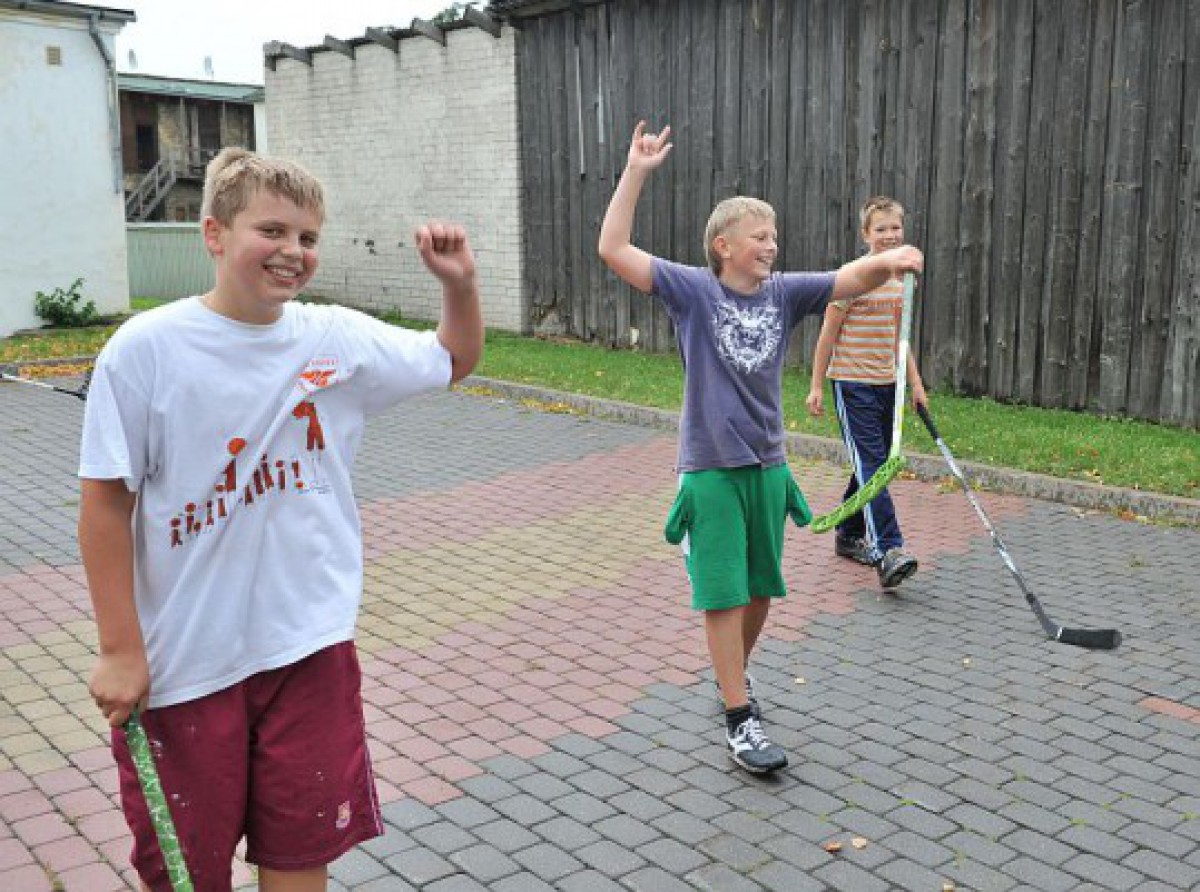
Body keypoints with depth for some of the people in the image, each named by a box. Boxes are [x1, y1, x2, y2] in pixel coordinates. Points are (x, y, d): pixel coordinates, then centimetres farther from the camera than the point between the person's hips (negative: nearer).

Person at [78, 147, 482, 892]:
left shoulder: (338, 338, -2)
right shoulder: (148, 348, -12)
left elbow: (455, 360, 14)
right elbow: (108, 503, -7)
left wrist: (460, 284, -5)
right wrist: (120, 649, -7)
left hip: (311, 648, 3)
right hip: (183, 662, -2)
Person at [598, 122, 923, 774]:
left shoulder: (784, 293, 4)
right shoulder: (694, 290, -8)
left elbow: (850, 280, -4)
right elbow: (613, 250, -15)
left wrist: (886, 261, -26)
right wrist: (636, 173, -17)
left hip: (767, 466, 5)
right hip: (710, 470, -5)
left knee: (761, 589, 15)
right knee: (723, 595, -2)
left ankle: (732, 670, 40)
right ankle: (739, 717, 7)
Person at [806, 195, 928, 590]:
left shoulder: (902, 279, 10)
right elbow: (828, 334, -8)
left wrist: (916, 382, 17)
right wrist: (817, 385, -8)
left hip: (886, 384, 7)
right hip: (852, 384, -7)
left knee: (871, 464, 13)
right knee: (872, 465, -13)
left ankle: (849, 535, 29)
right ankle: (888, 553, -18)